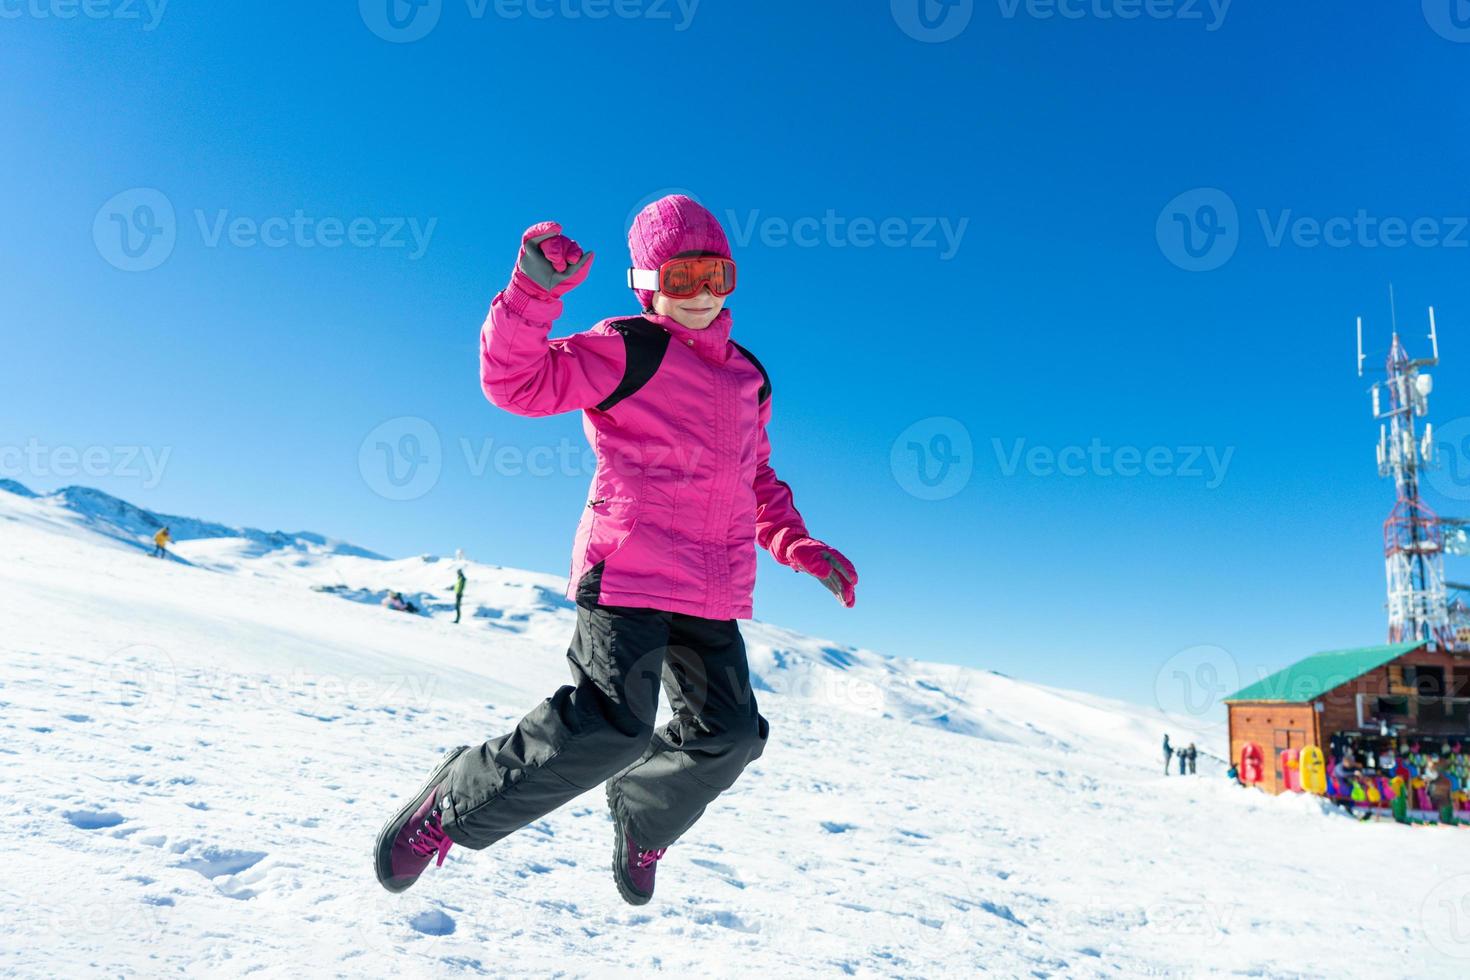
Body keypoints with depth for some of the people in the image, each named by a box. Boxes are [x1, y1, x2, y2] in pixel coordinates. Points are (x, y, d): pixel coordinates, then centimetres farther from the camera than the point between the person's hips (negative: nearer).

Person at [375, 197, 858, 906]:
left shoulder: (749, 379, 19)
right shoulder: (627, 350, -2)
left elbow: (757, 484, 28)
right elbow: (516, 382, -12)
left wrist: (804, 549, 15)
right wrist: (534, 289, -25)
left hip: (714, 596, 7)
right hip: (628, 575, -7)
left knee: (726, 736, 7)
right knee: (609, 729, -16)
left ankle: (641, 820, 36)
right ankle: (449, 807, 6)